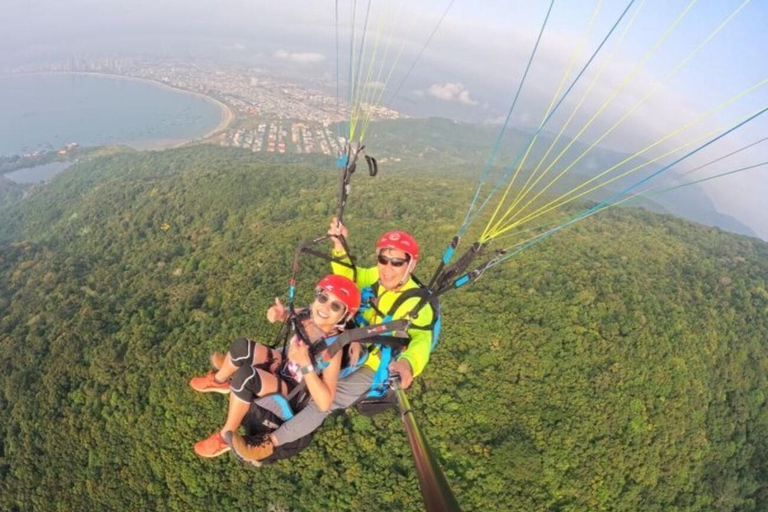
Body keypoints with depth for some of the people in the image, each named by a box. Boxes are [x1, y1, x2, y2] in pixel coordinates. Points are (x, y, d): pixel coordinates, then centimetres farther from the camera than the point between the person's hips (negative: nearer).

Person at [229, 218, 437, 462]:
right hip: (352, 350, 8)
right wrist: (340, 246, -11)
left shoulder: (417, 304, -26)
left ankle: (270, 442, -11)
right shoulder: (376, 277, -6)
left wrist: (407, 362, -64)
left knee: (325, 400, -21)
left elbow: (421, 341, -41)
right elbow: (347, 276, 8)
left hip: (375, 368, -7)